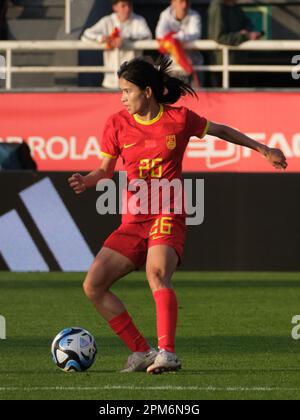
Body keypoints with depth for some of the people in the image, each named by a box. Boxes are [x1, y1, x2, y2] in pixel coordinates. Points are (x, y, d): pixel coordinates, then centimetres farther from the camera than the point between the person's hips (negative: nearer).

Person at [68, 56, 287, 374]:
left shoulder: (179, 119, -2)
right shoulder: (117, 124, 4)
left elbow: (220, 131, 16)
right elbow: (105, 171, 13)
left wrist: (263, 149, 23)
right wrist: (85, 181, -9)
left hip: (167, 216, -5)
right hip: (133, 220, 5)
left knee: (157, 273, -33)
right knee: (93, 285, -8)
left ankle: (167, 353, -42)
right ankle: (141, 352, 0)